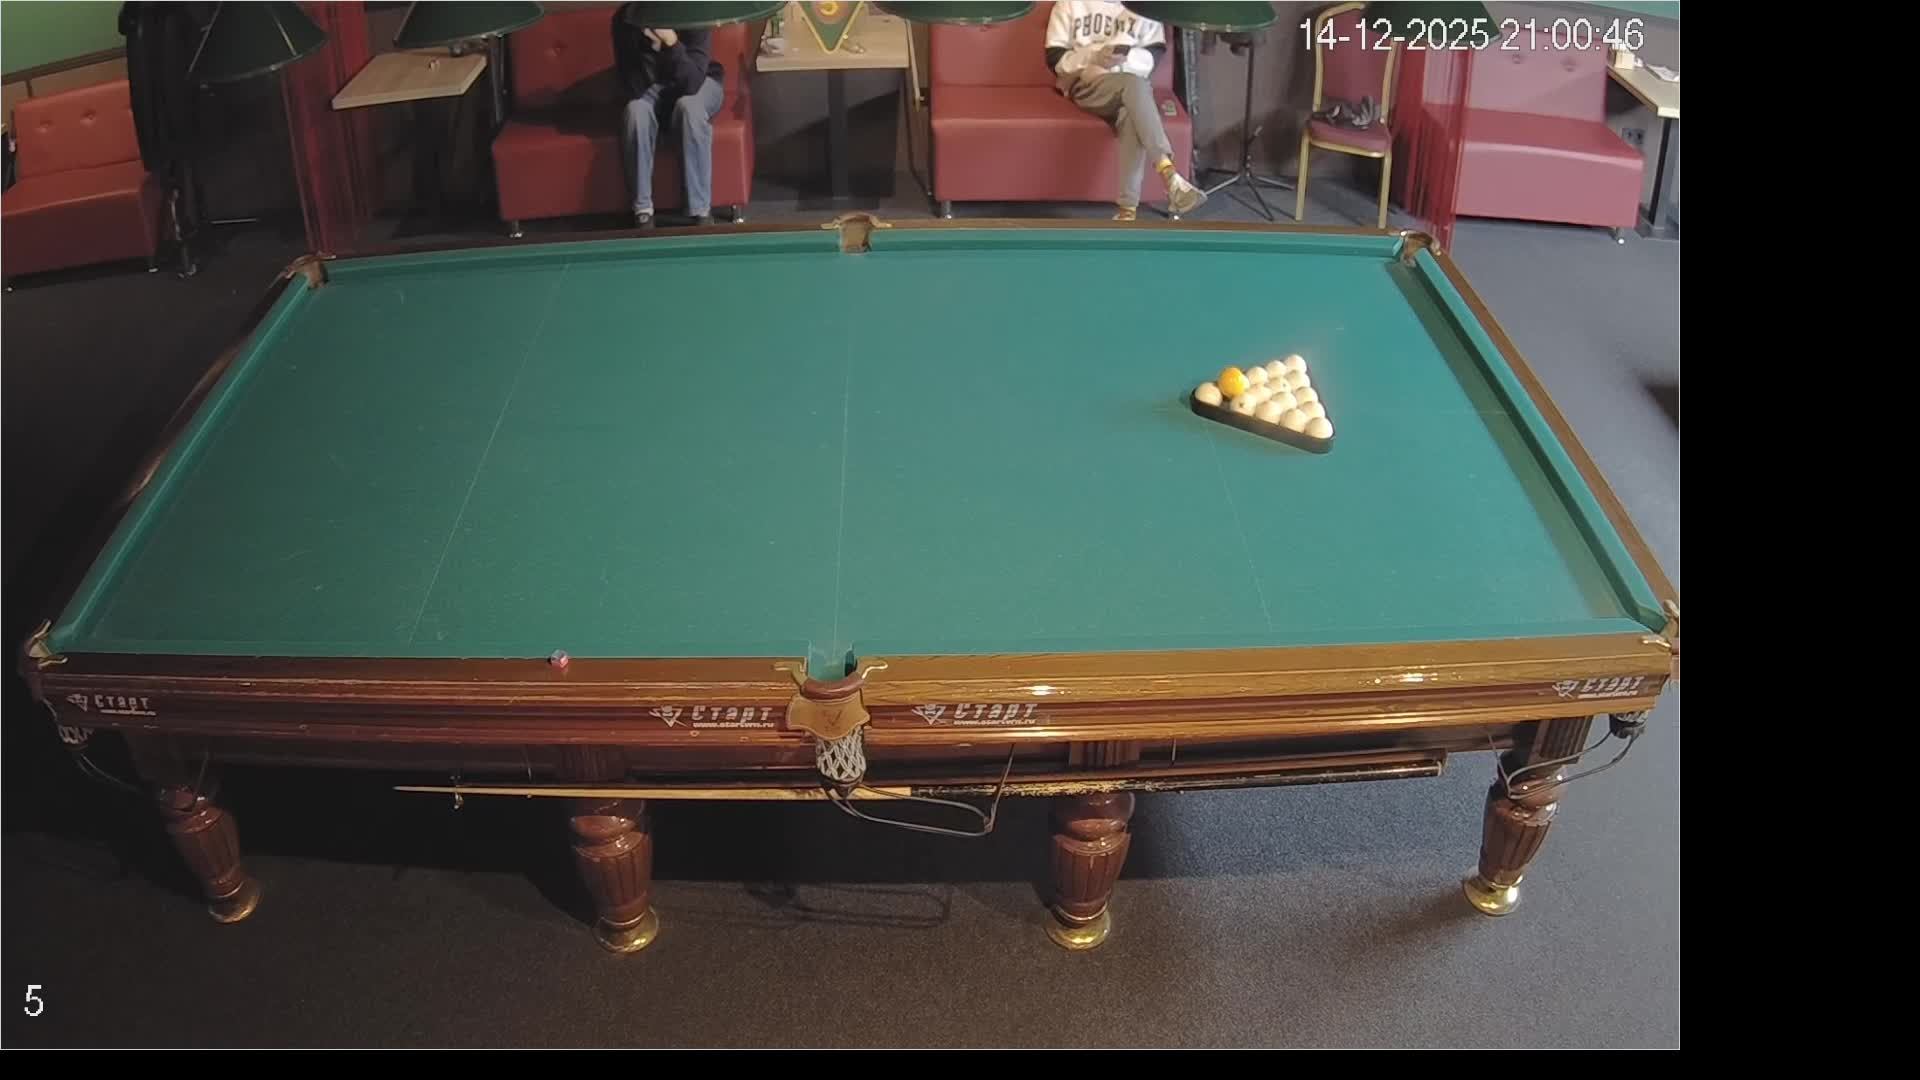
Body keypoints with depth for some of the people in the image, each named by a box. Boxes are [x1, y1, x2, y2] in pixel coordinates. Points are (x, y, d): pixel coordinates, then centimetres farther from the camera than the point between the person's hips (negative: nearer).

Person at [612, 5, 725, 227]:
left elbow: (692, 83, -36)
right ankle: (643, 211, -22)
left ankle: (702, 211, -29)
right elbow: (633, 88, -26)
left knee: (689, 106, -35)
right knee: (636, 110, -31)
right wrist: (652, 46, -39)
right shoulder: (625, 19, -24)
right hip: (652, 87, 2)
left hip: (700, 83, -2)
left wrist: (672, 42, -48)